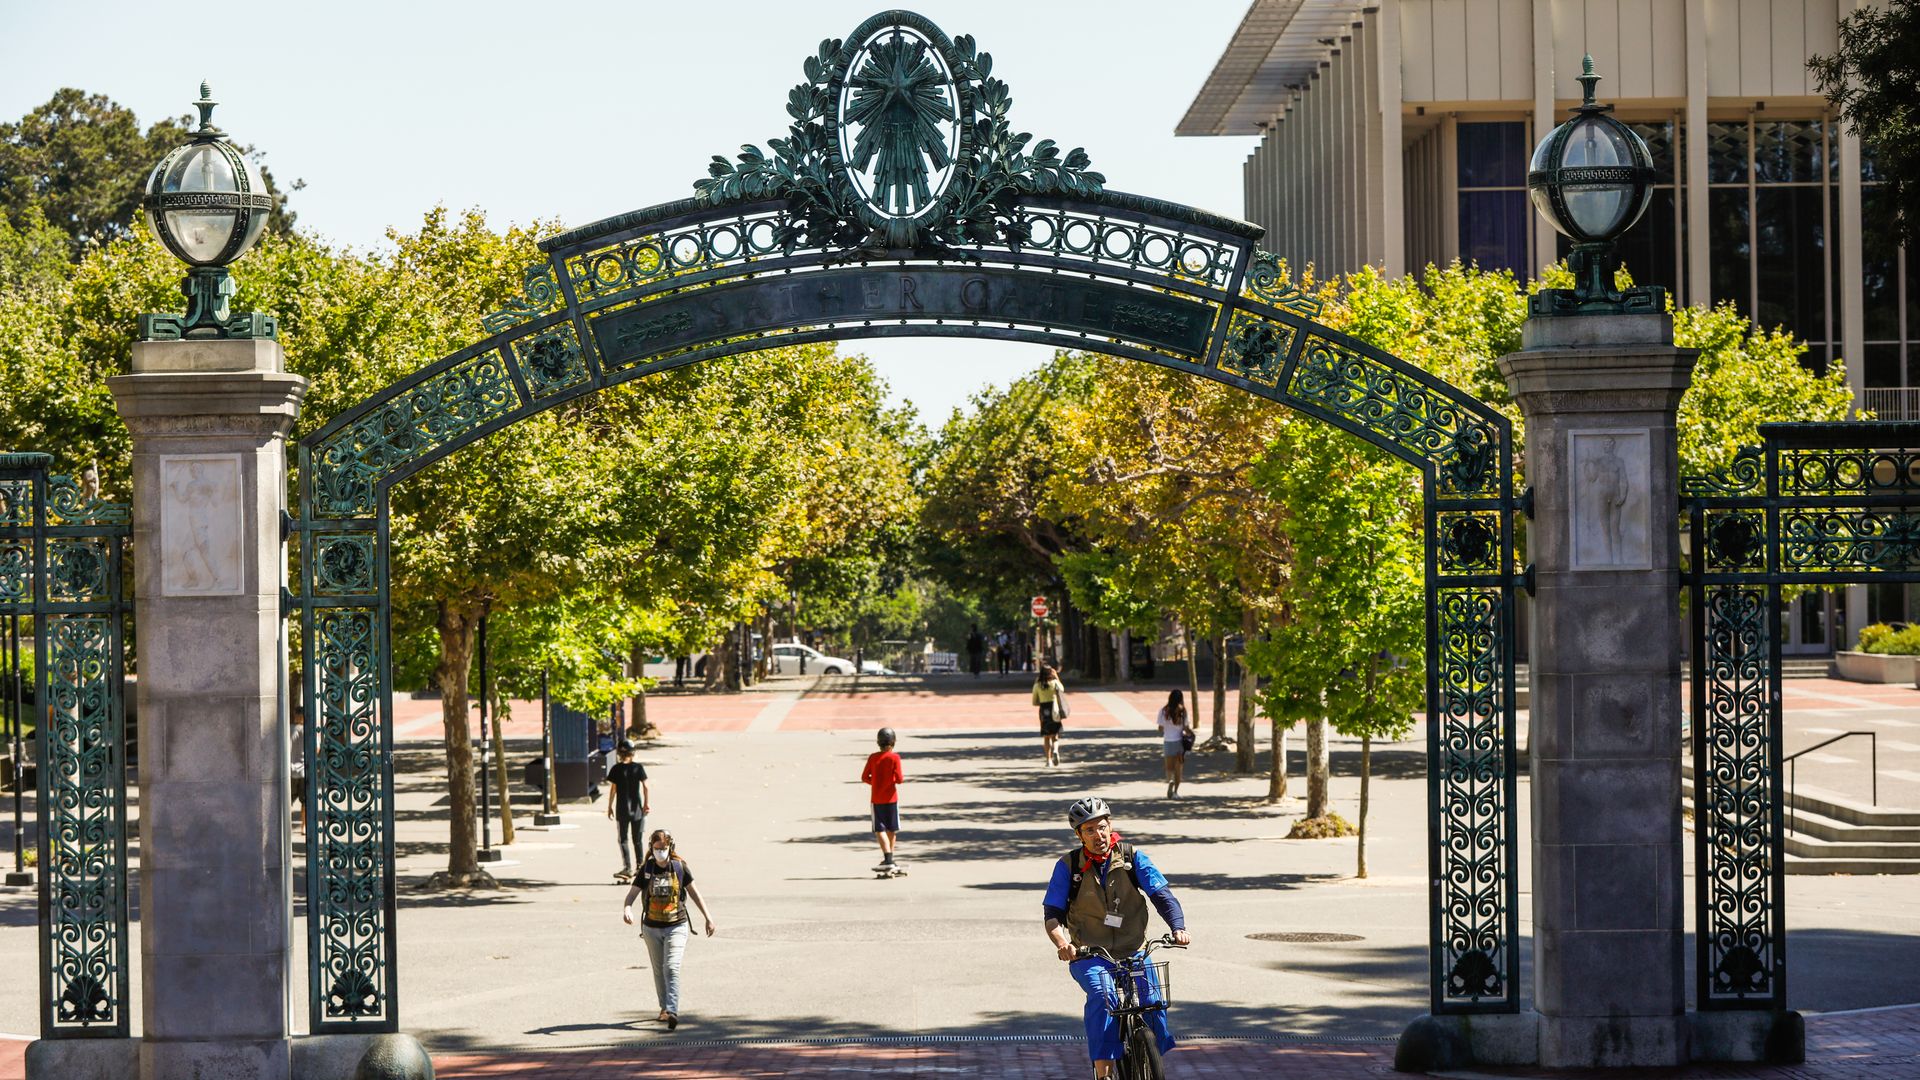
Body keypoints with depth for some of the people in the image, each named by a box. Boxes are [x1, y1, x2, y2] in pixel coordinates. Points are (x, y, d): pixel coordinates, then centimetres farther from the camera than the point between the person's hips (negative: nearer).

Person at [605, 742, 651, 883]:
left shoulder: (616, 769, -4)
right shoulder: (638, 768, -2)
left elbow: (613, 789, -4)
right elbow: (645, 786, -6)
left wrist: (610, 807, 2)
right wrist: (647, 803, 0)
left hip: (622, 809, -2)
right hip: (637, 809, 2)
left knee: (623, 840, 2)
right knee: (638, 840, 11)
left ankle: (627, 868, -10)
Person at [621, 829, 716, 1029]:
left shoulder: (679, 867, -3)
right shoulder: (646, 869, -3)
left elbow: (694, 892, 7)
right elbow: (633, 893, -8)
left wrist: (708, 917, 8)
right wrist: (627, 909, -30)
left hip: (676, 926, -2)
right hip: (652, 928, 2)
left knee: (671, 968, -17)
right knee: (659, 970, 14)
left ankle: (672, 1011, -25)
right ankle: (664, 1008, 30)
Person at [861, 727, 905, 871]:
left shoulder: (872, 758, -2)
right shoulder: (894, 758, -9)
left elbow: (864, 778, 0)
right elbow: (899, 779, -13)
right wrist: (903, 778, 9)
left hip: (876, 799, 0)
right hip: (891, 798, 0)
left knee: (879, 830, -2)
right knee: (892, 829, 15)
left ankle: (888, 859, -17)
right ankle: (889, 859, 21)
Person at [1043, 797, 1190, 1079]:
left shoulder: (1132, 857, 0)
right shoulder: (1068, 865, -2)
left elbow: (1161, 894, -6)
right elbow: (1052, 912, -4)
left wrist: (1178, 927, -25)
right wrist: (1061, 943, -25)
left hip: (1133, 952, 2)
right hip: (1088, 956, -2)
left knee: (1153, 1001, -18)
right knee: (1102, 995, -31)